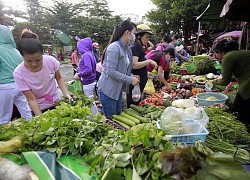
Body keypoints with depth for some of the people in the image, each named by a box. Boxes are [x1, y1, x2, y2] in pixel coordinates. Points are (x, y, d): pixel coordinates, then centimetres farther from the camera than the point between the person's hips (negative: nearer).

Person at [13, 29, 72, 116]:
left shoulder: (51, 61, -20)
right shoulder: (19, 73, -22)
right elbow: (31, 99, -20)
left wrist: (66, 94, -16)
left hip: (56, 103, 2)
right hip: (38, 108, -1)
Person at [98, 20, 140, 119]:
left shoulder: (127, 49, 9)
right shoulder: (114, 47, -19)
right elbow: (111, 72, -24)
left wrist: (132, 77, 1)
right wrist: (130, 80, -18)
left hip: (118, 89, 9)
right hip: (108, 90, -9)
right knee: (109, 119, 4)